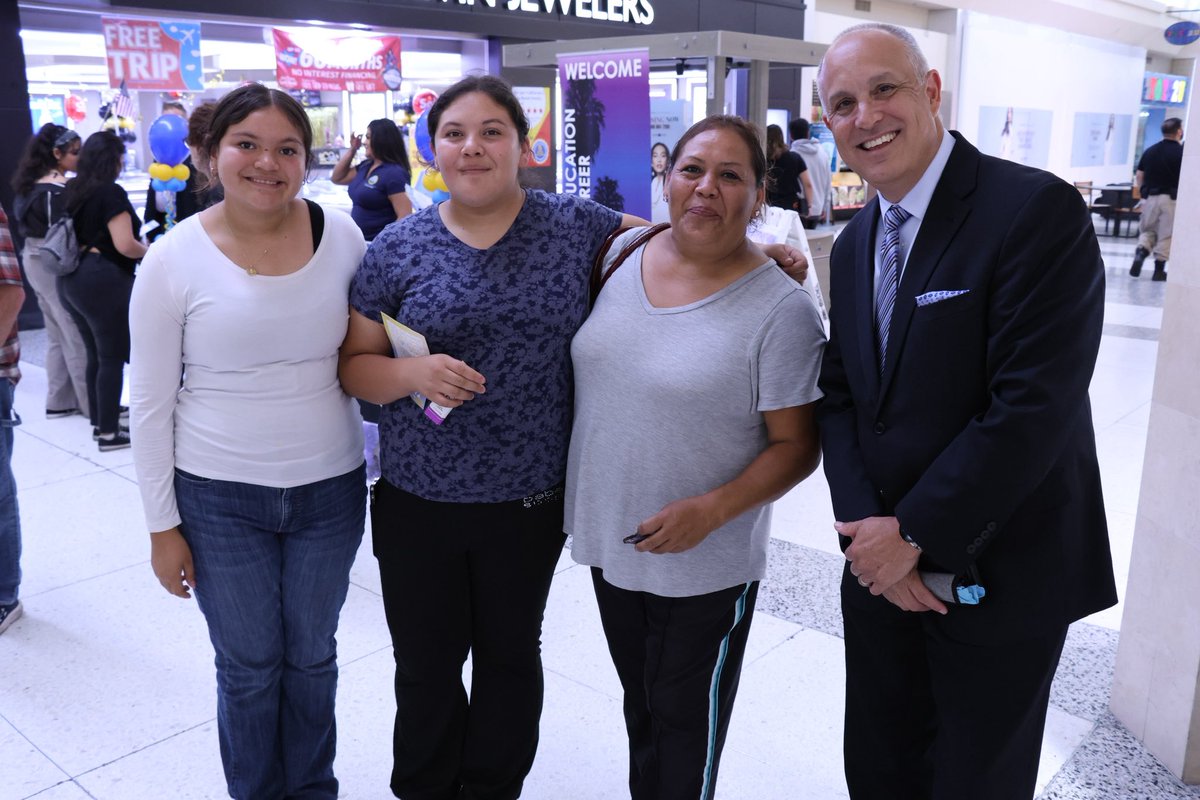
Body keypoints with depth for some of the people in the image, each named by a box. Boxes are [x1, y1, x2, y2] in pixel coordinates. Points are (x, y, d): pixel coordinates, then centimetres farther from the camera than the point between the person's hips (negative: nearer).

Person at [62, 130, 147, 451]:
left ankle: (99, 422, 26)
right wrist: (148, 251, -2)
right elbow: (125, 245, -19)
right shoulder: (110, 192, -13)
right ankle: (109, 433, 4)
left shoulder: (74, 190, 12)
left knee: (95, 354, 17)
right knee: (112, 357, 0)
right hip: (102, 280, -8)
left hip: (71, 278, 8)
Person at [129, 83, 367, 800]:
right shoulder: (175, 260, -10)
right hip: (219, 499, -2)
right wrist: (163, 524, -2)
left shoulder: (342, 236, -5)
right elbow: (151, 404, -4)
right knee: (248, 667, 14)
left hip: (329, 489, 2)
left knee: (312, 657, 19)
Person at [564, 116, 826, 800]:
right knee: (640, 702, 26)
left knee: (686, 725, 16)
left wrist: (711, 510, -26)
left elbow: (796, 445, -14)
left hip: (704, 564, -5)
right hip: (608, 539, 6)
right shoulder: (625, 254, -2)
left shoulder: (781, 309, -18)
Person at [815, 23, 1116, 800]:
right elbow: (840, 396, 6)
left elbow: (1035, 406, -24)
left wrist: (914, 533, -17)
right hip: (884, 564, 6)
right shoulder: (854, 243, 6)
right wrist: (867, 526, -9)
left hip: (1003, 575, -6)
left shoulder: (1039, 210, -17)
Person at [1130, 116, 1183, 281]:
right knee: (1166, 234, 5)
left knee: (1147, 231, 16)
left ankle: (1140, 252, -12)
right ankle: (1159, 270, 7)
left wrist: (1143, 193, 19)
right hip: (1171, 198, -3)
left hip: (1150, 197, 4)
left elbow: (1139, 176, 9)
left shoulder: (1150, 151, 6)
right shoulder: (1181, 152, -7)